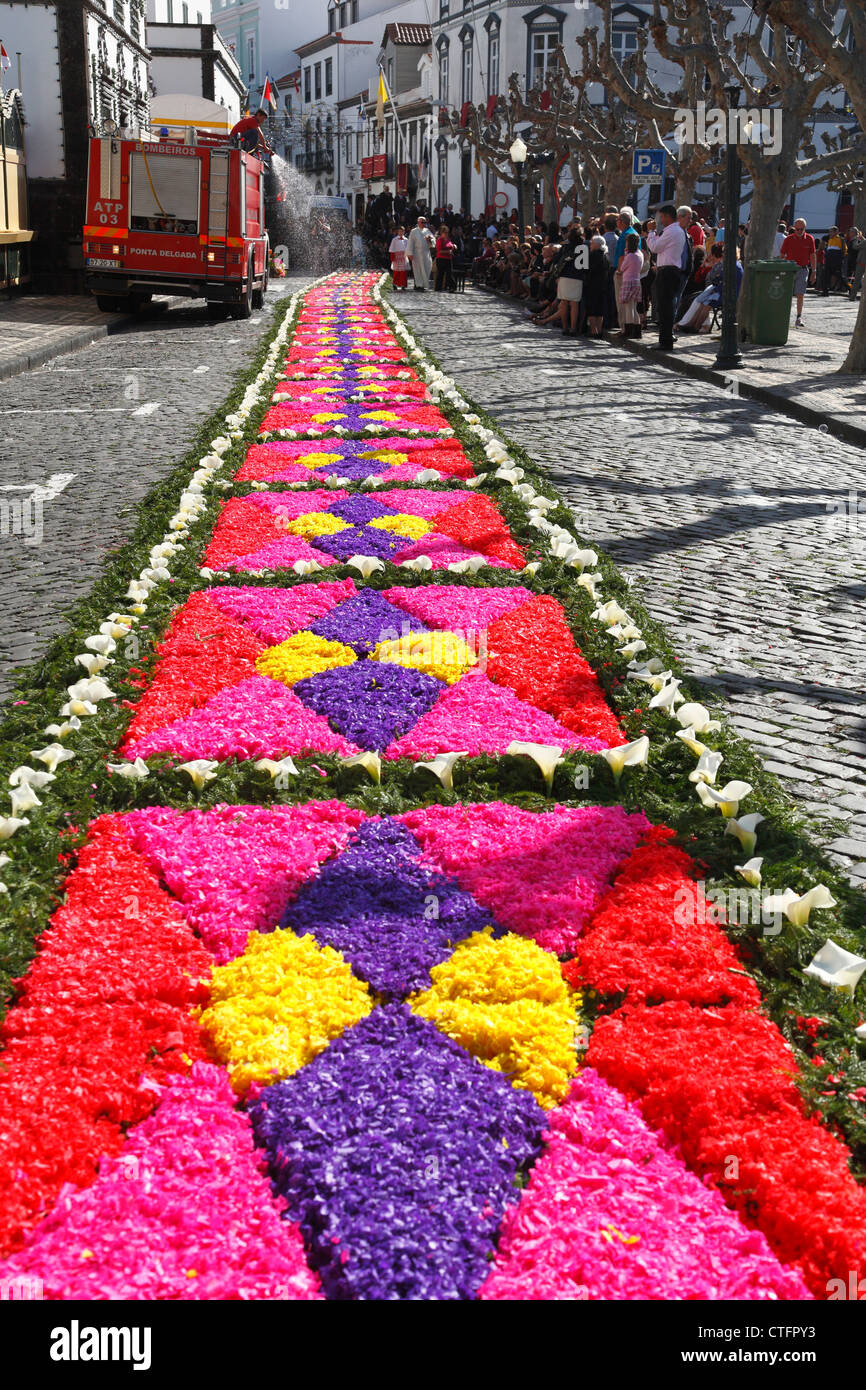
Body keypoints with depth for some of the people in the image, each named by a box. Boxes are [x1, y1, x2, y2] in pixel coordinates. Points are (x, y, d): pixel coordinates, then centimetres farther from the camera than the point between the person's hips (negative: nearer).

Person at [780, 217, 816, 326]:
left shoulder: (810, 239, 2)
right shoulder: (788, 239, -1)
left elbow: (813, 256, 7)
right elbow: (782, 255, 3)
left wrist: (814, 271, 4)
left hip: (803, 269, 0)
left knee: (800, 295, -5)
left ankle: (799, 318, -2)